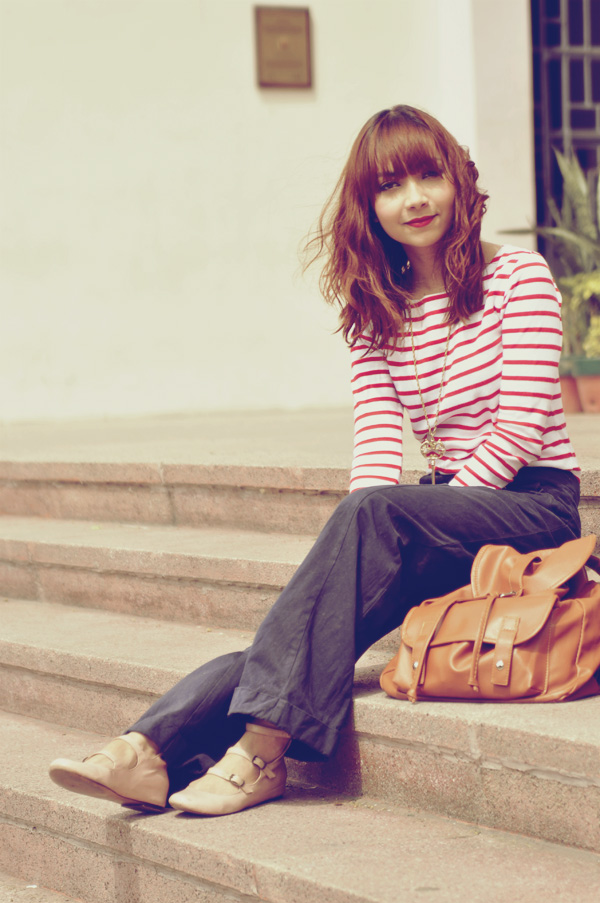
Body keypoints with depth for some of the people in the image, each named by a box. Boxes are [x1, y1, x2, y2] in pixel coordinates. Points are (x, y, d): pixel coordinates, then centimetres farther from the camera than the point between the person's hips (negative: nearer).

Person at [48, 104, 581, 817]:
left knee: (375, 515, -34)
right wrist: (364, 556, -21)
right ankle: (151, 753, -38)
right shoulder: (377, 311, 12)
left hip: (534, 506, -5)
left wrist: (372, 529, -16)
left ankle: (262, 750, -38)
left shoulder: (519, 275, -3)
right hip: (448, 507, 5)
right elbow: (377, 438, 0)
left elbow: (520, 427, -12)